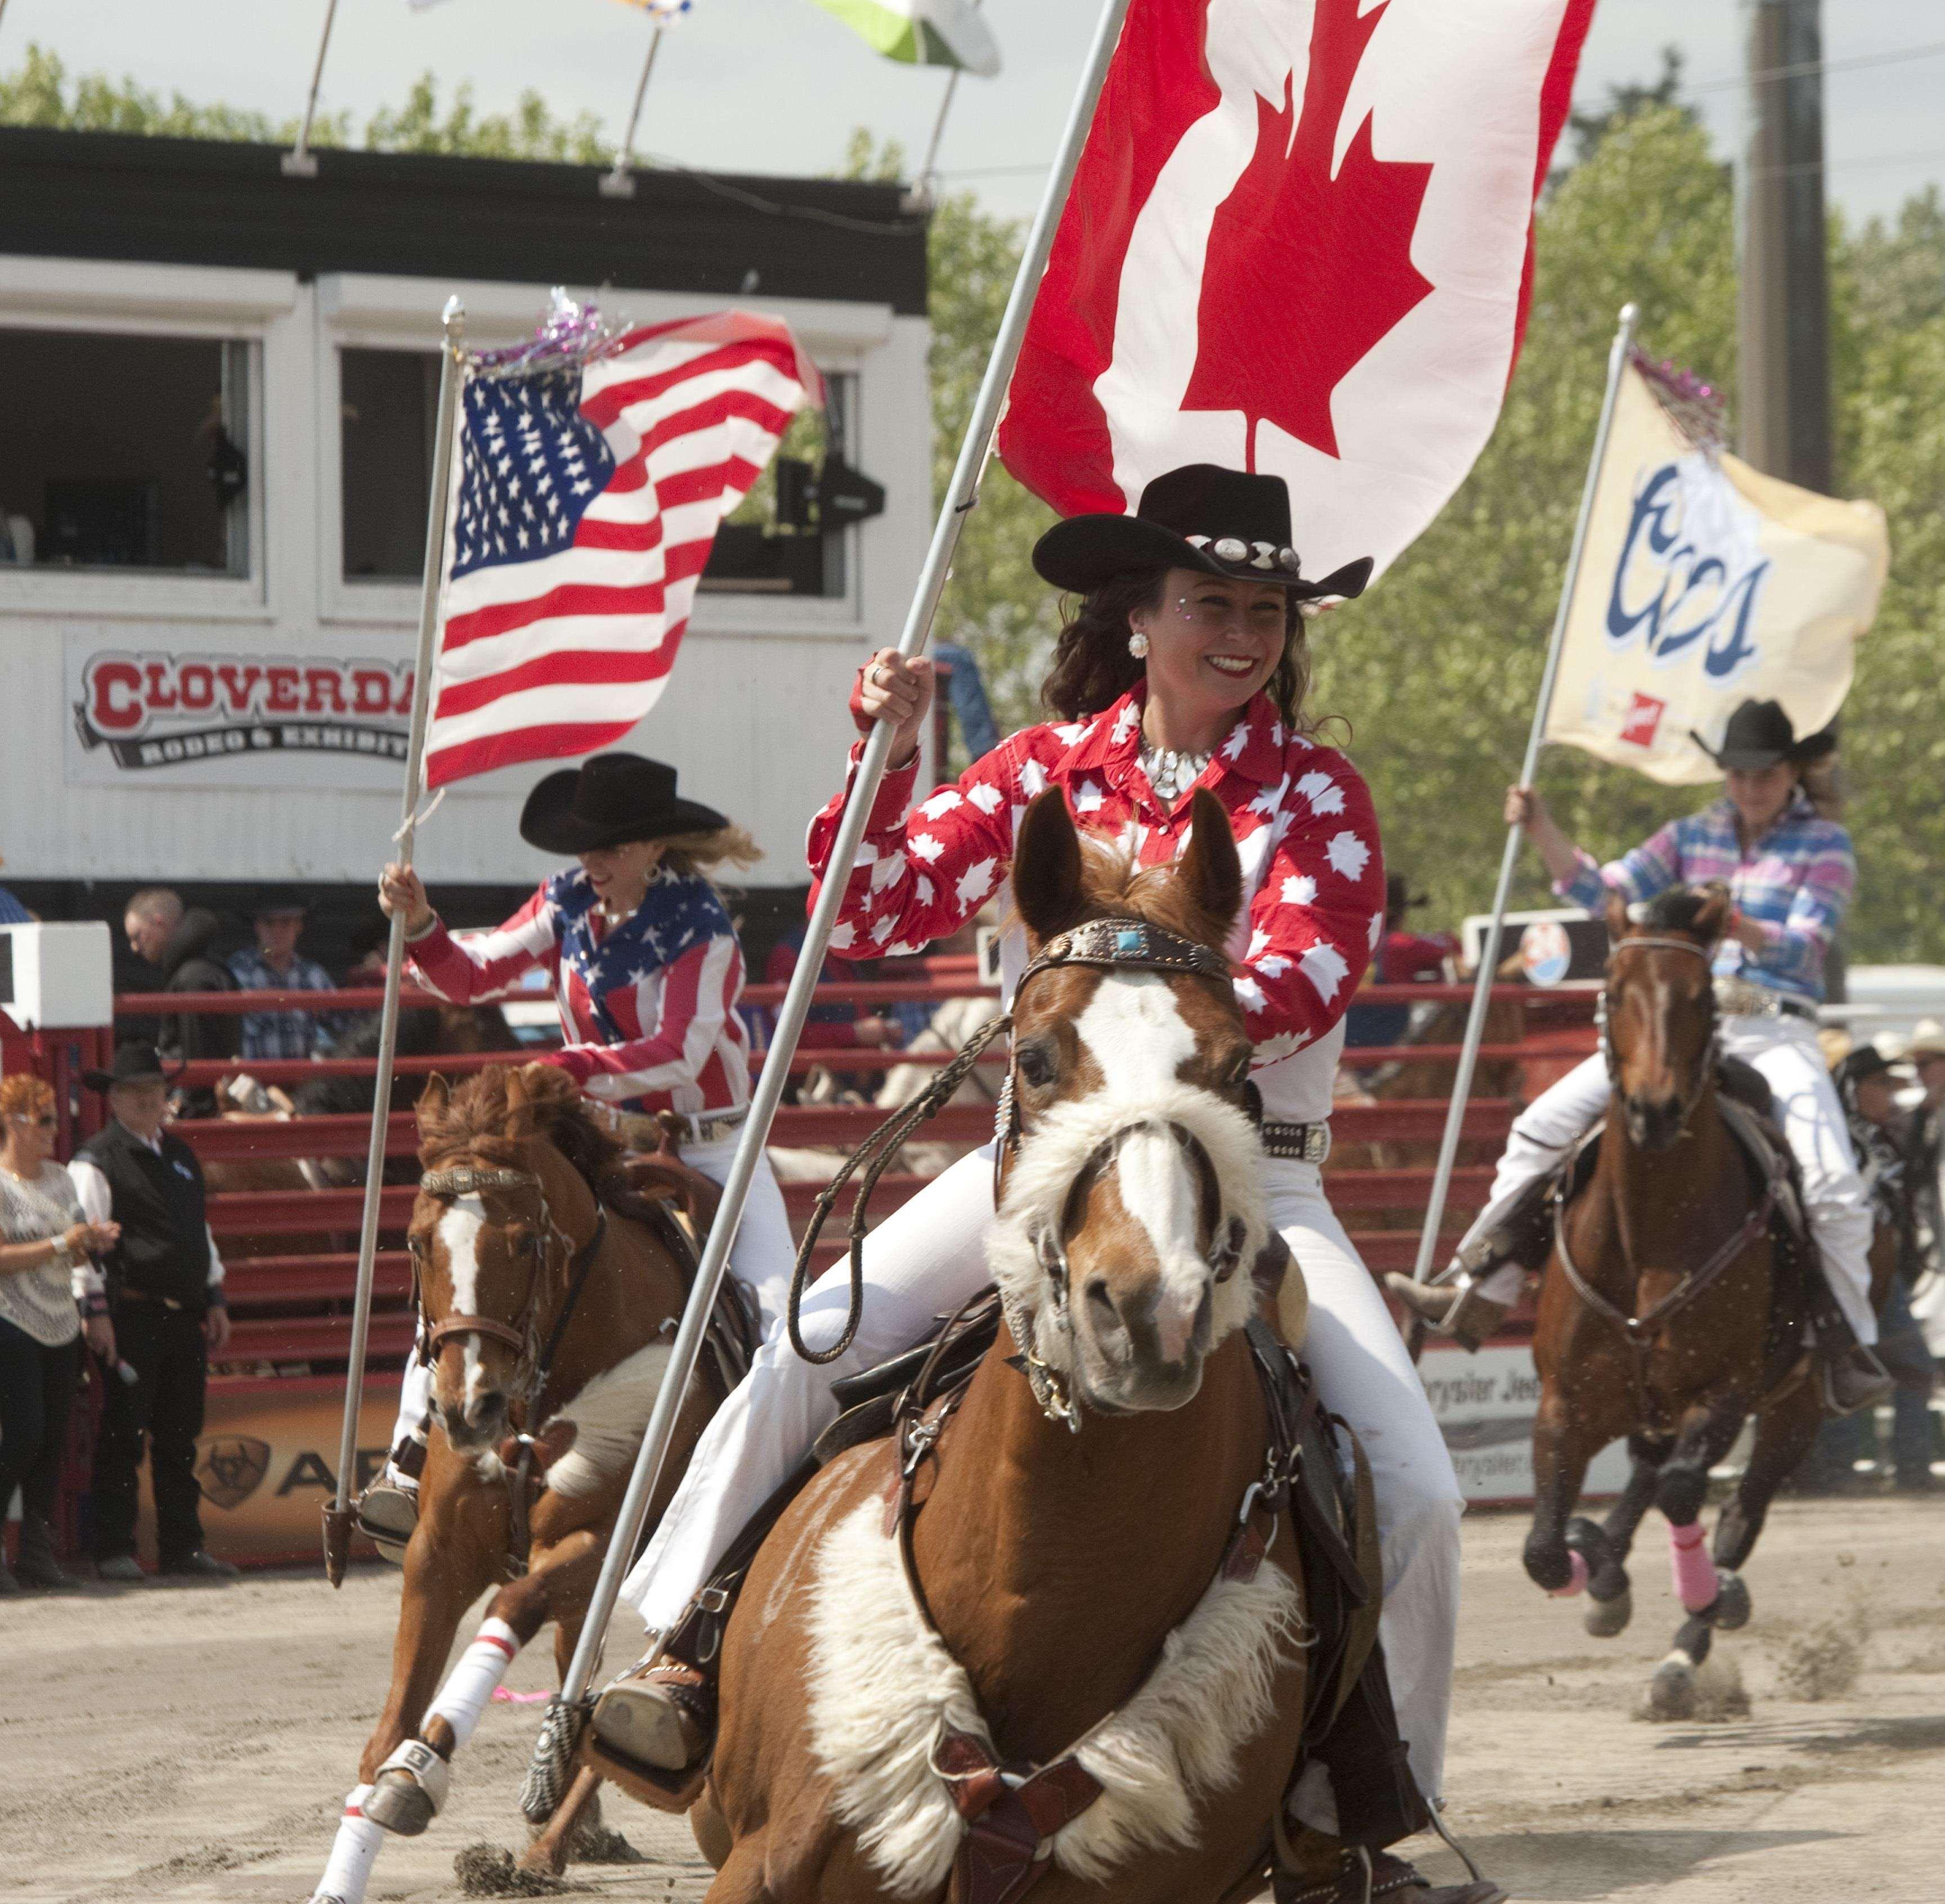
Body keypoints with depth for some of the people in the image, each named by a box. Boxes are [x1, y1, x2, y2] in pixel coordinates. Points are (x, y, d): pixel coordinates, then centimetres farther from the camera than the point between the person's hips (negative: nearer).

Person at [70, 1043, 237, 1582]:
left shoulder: (180, 1157, 19)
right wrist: (96, 1309, -16)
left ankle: (183, 1547, 14)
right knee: (123, 1438, -5)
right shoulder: (97, 1161, -5)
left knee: (180, 1437, 9)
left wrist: (215, 1299, 19)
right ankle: (114, 1550, -1)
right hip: (131, 1313, -7)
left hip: (185, 1316, 7)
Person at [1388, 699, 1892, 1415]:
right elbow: (1603, 891, 6)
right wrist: (1542, 830, -8)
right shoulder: (1692, 837, 13)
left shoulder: (1825, 846, 2)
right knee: (1543, 1126, -4)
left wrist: (1744, 932, -32)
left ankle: (1847, 1346, -10)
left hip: (1775, 1033, -4)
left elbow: (1803, 945, -11)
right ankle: (1477, 1294, 2)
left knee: (1834, 1182, -23)